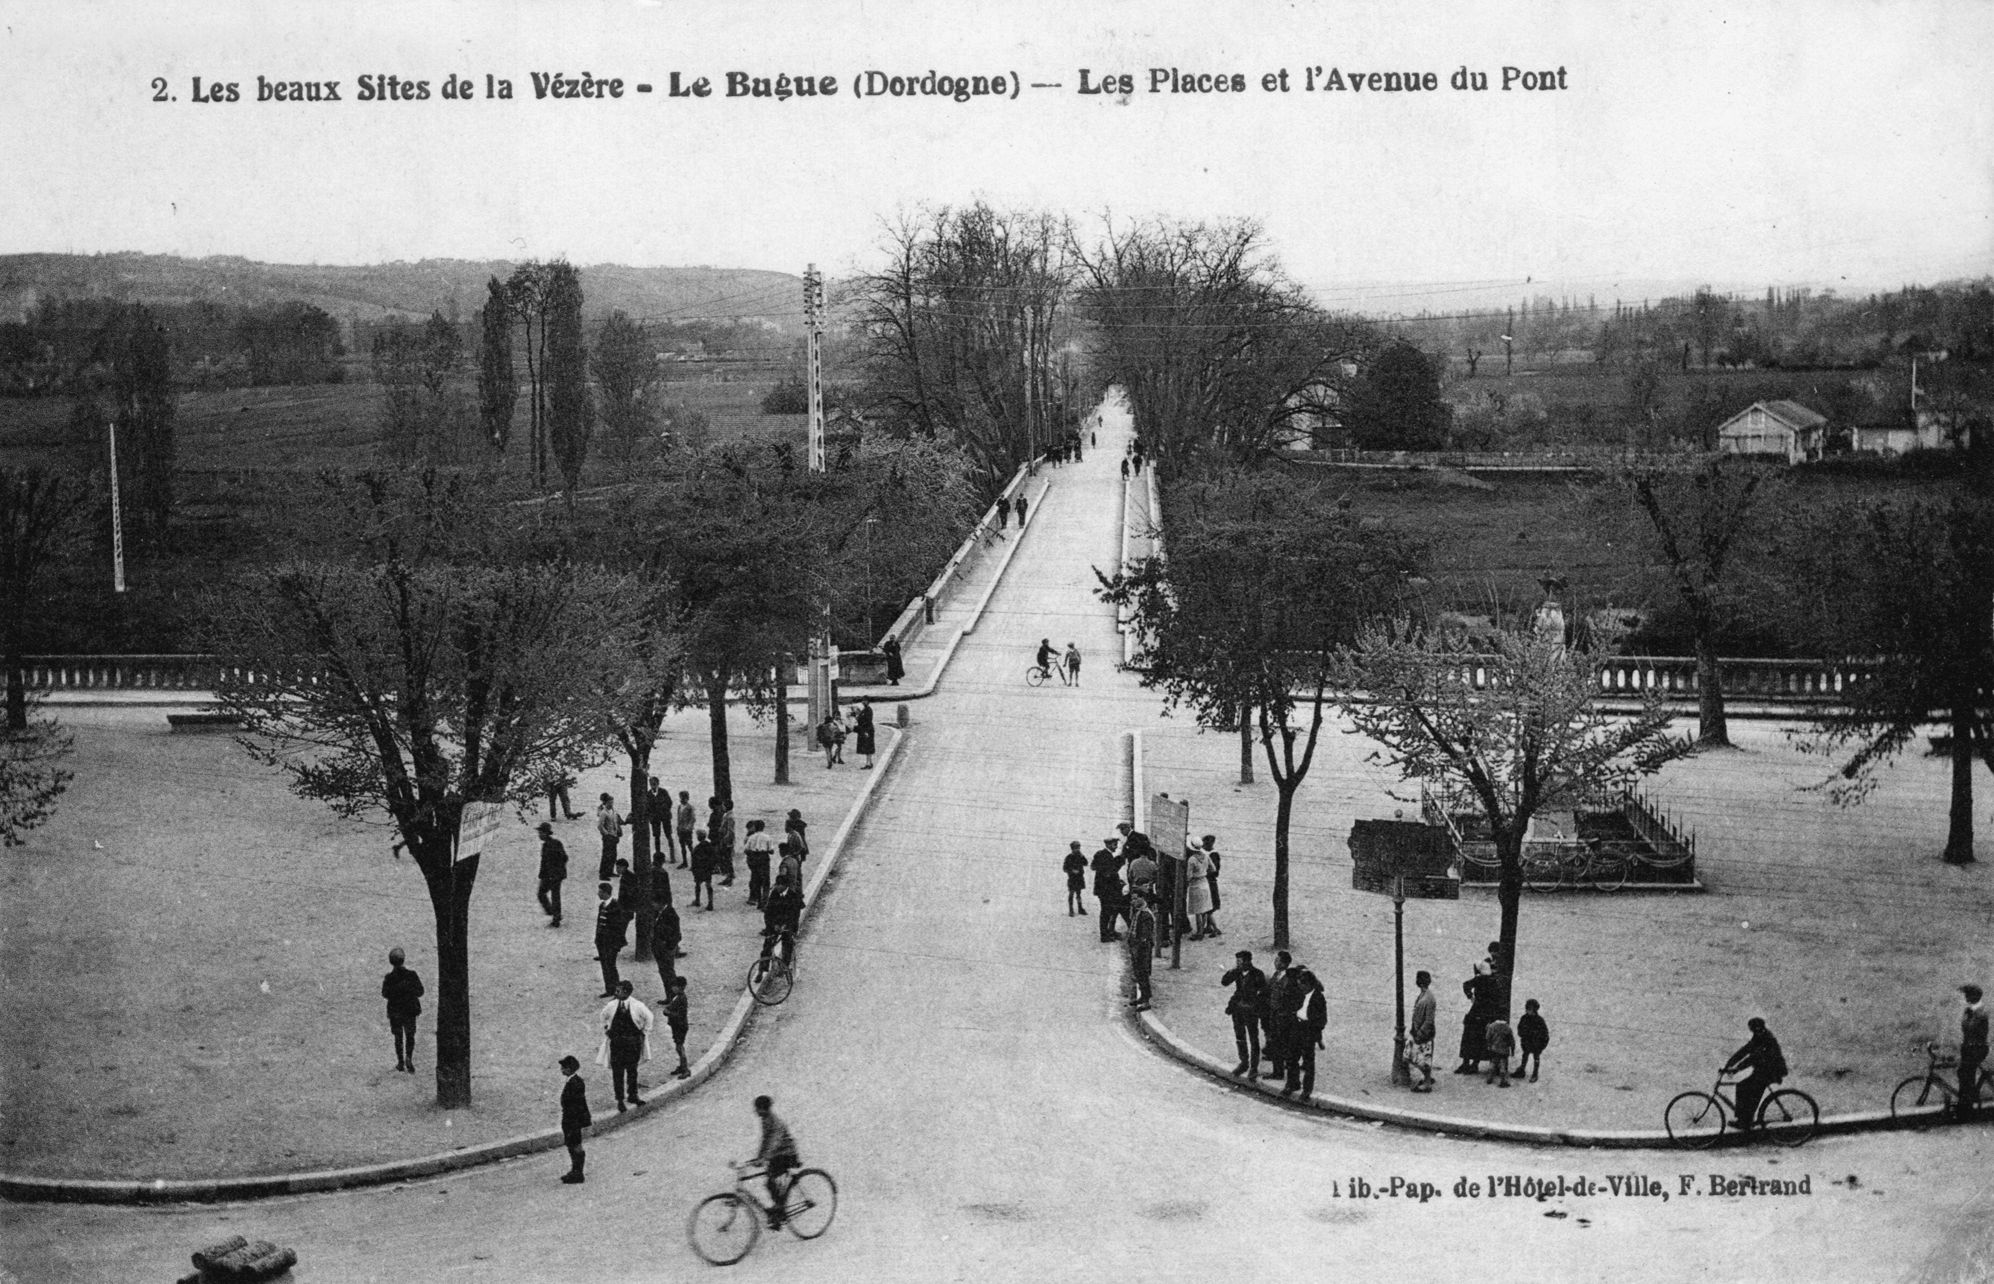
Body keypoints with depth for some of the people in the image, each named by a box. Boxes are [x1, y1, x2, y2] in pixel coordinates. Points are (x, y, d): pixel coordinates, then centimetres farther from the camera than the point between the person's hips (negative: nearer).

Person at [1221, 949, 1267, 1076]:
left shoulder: (1257, 974, -13)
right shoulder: (1237, 972, 0)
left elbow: (1263, 993, -9)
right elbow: (1224, 982, -5)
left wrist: (1256, 1006, -13)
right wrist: (1234, 970, -15)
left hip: (1251, 1010, -5)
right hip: (1238, 1008, 5)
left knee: (1253, 1039, 5)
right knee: (1239, 1038, 14)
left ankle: (1253, 1067, 15)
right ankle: (1243, 1063, 28)